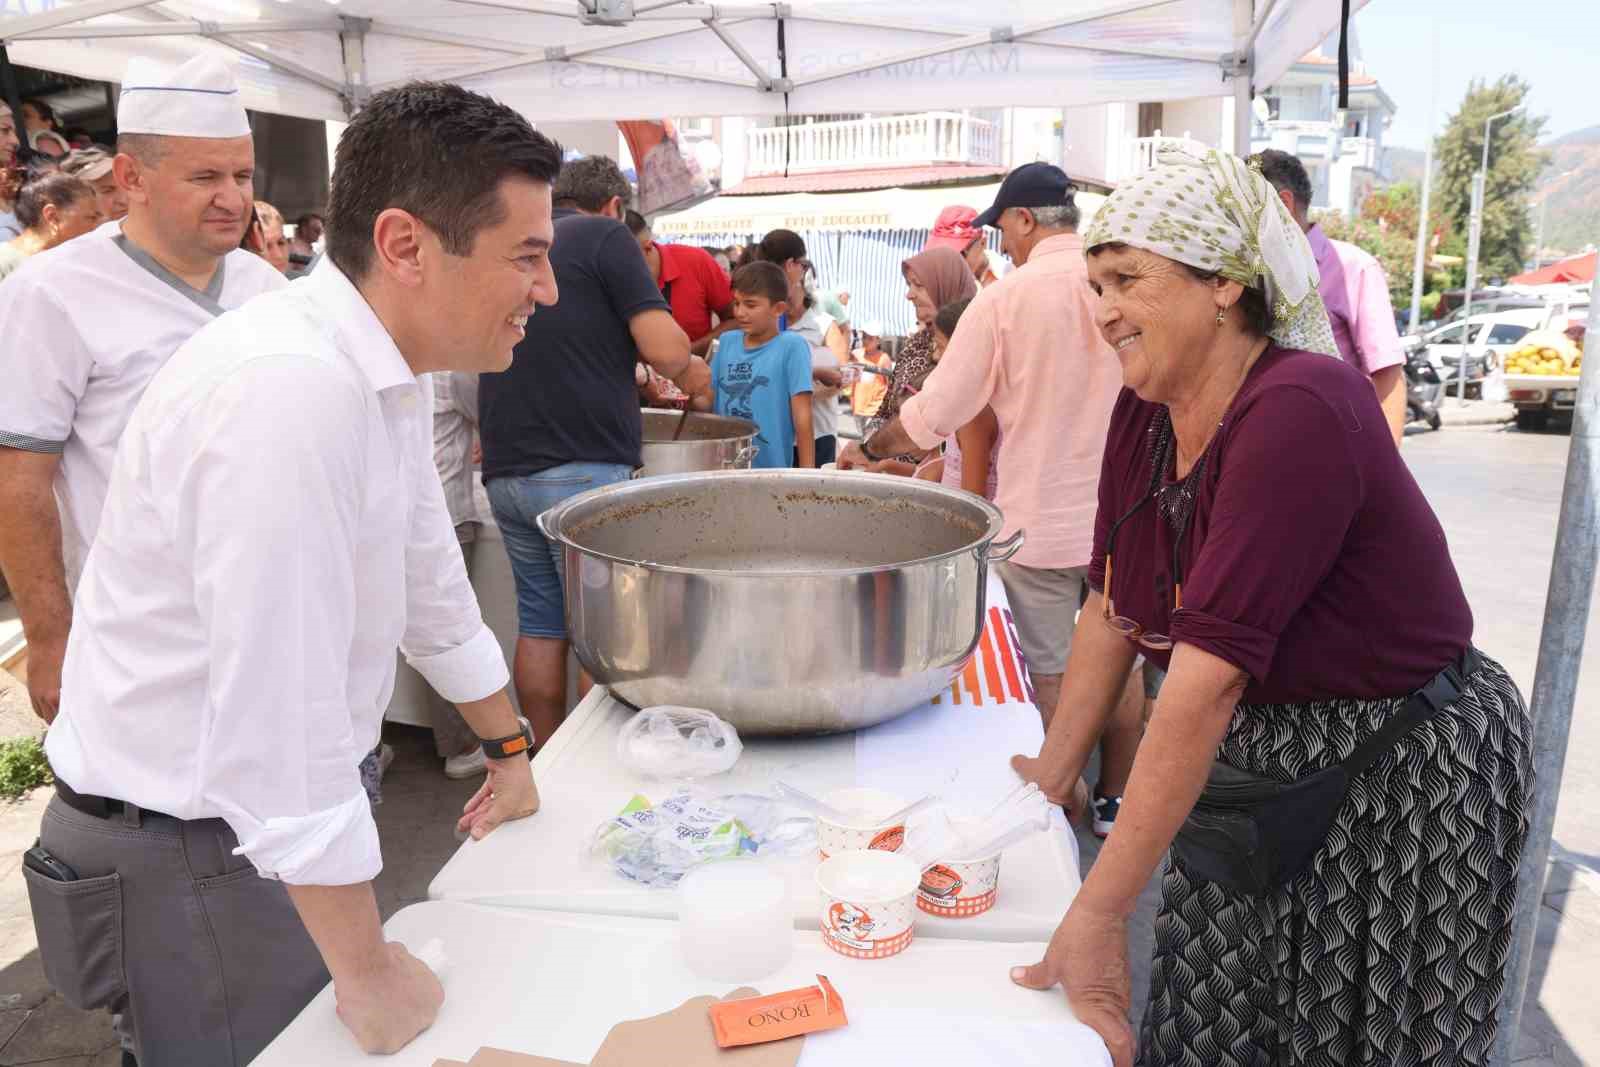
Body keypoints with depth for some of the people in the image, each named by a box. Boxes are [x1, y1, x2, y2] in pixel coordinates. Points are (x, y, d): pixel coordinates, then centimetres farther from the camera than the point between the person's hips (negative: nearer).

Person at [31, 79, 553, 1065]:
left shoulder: (387, 375, 0)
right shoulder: (288, 394, -30)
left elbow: (430, 584, 11)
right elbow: (278, 717, -29)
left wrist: (510, 751, 19)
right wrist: (369, 973, -18)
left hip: (296, 803, 8)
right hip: (193, 847, -8)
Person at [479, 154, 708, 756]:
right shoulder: (604, 237, -3)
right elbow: (663, 347, -14)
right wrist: (687, 372, 7)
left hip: (506, 468, 7)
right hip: (583, 469, -7)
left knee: (539, 624, 13)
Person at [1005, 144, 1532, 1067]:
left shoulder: (1303, 412, -28)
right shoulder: (1144, 411, -5)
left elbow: (1210, 668, -34)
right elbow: (1116, 605, 3)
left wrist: (1099, 912, -33)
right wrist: (1055, 768, 3)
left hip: (1398, 781, -6)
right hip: (1256, 764, 6)